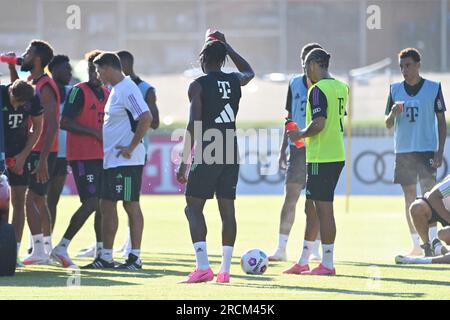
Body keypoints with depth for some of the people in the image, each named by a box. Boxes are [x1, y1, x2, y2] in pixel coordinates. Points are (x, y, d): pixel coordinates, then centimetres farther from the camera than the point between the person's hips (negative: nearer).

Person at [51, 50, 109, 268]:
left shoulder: (107, 94, 15)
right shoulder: (79, 91, -7)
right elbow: (65, 123, -15)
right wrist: (95, 132, -18)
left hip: (101, 156, 8)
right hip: (83, 157, -8)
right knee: (91, 203, -14)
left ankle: (101, 251, 16)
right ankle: (62, 247, -10)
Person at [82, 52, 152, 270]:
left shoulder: (127, 89, -15)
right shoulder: (116, 89, 16)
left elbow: (146, 118, -25)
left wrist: (131, 147, -22)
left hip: (127, 161, -10)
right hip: (111, 160, 10)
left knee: (131, 205, -5)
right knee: (107, 205, 11)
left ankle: (135, 258, -1)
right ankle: (106, 257, 15)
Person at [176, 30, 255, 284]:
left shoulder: (198, 85, -7)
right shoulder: (234, 81, 8)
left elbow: (194, 126, -13)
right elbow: (249, 72, 35)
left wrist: (184, 162, -10)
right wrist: (226, 46, 39)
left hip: (207, 155, -5)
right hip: (231, 154, 5)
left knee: (194, 207, 1)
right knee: (227, 208, 6)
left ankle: (203, 267, -12)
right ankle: (225, 269, 5)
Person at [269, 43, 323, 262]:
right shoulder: (295, 84, 10)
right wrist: (283, 149, 13)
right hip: (297, 147, 2)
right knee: (290, 197, -5)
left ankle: (315, 250, 11)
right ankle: (281, 248, -5)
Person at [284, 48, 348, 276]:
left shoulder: (318, 89, -14)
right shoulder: (341, 87, 12)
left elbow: (318, 124, -23)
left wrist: (301, 134, -6)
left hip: (321, 158, -9)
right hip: (337, 156, 9)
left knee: (323, 209, -4)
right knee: (312, 208, 16)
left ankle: (327, 264, -1)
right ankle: (303, 262, 21)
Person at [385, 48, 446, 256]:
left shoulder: (433, 88, -1)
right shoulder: (395, 89, 8)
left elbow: (441, 122, 2)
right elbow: (388, 124, 11)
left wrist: (439, 152, -6)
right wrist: (393, 112, -12)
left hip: (427, 150, -4)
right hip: (403, 151, 4)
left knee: (429, 193, -15)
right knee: (409, 197, 6)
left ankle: (433, 241, -15)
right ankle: (416, 245, 12)